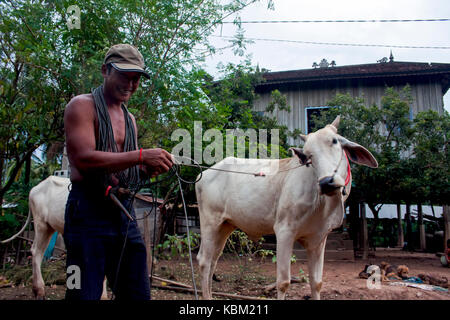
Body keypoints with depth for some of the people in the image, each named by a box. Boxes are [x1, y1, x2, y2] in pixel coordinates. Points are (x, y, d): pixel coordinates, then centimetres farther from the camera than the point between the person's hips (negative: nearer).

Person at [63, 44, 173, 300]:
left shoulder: (130, 119, 20)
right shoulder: (83, 105, -2)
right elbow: (83, 158, -17)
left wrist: (148, 169, 1)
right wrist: (141, 156, -20)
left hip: (125, 212, 7)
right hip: (89, 211, -7)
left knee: (138, 294, 10)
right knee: (85, 294, -2)